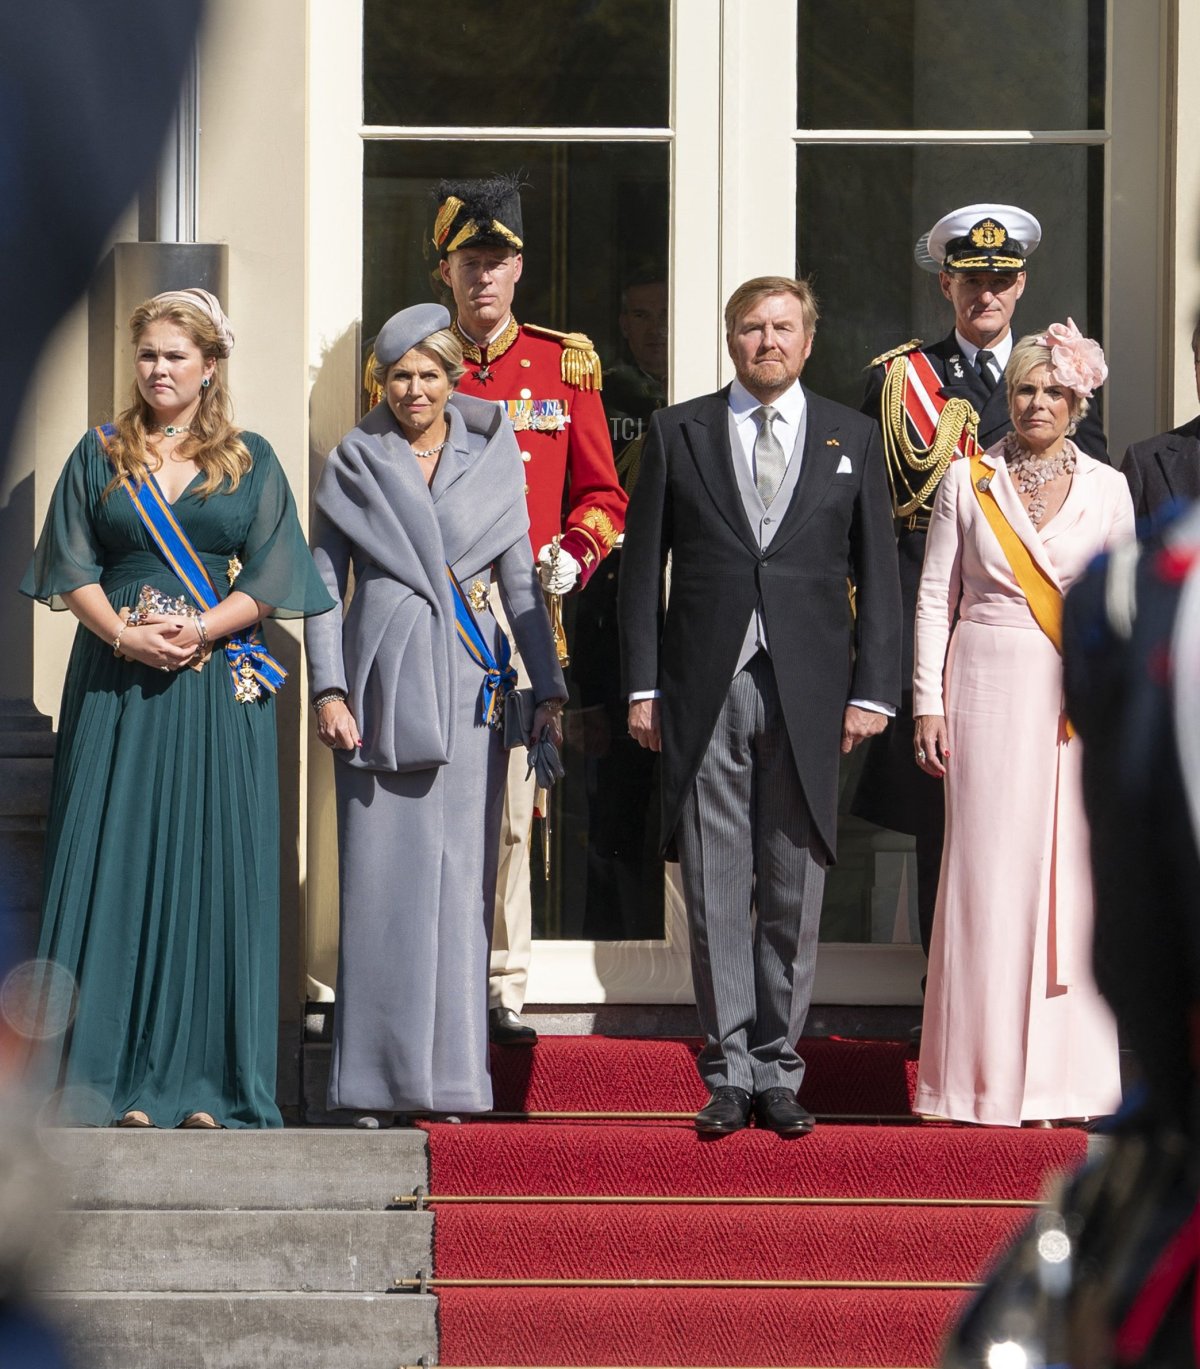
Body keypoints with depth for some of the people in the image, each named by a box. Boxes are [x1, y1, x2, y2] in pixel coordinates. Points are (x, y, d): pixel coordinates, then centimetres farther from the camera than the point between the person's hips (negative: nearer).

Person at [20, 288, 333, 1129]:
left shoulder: (251, 463, 9)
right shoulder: (101, 455, 10)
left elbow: (267, 583, 2)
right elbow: (72, 571, 5)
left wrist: (198, 630, -13)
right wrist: (125, 635, -12)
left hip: (218, 691, 0)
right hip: (115, 687, 1)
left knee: (212, 866, -3)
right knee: (115, 863, -3)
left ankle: (203, 1080, 0)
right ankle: (116, 1077, -1)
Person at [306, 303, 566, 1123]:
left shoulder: (493, 461, 10)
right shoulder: (354, 463, 7)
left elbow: (522, 583, 11)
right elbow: (324, 581, 5)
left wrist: (549, 689, 5)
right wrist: (329, 689, -6)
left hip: (470, 687, 1)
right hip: (383, 684, -1)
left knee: (460, 877, 0)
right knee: (383, 877, -2)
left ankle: (451, 1074, 5)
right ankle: (377, 1080, 1)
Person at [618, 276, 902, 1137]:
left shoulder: (853, 438, 10)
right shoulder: (677, 433, 8)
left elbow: (877, 574, 8)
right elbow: (643, 566, 7)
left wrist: (872, 691, 0)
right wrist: (642, 685, 0)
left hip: (807, 694, 0)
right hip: (705, 693, 0)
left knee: (795, 895, 3)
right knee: (716, 894, 1)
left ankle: (779, 1071, 11)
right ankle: (730, 1073, 7)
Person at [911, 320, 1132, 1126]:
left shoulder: (1108, 489, 8)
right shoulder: (968, 482, 6)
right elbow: (935, 599, 6)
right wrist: (929, 701, -1)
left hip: (1080, 703, 1)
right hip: (991, 692, -1)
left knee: (1073, 877, 0)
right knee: (990, 875, -4)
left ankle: (1065, 1075, 6)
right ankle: (988, 1079, 2)